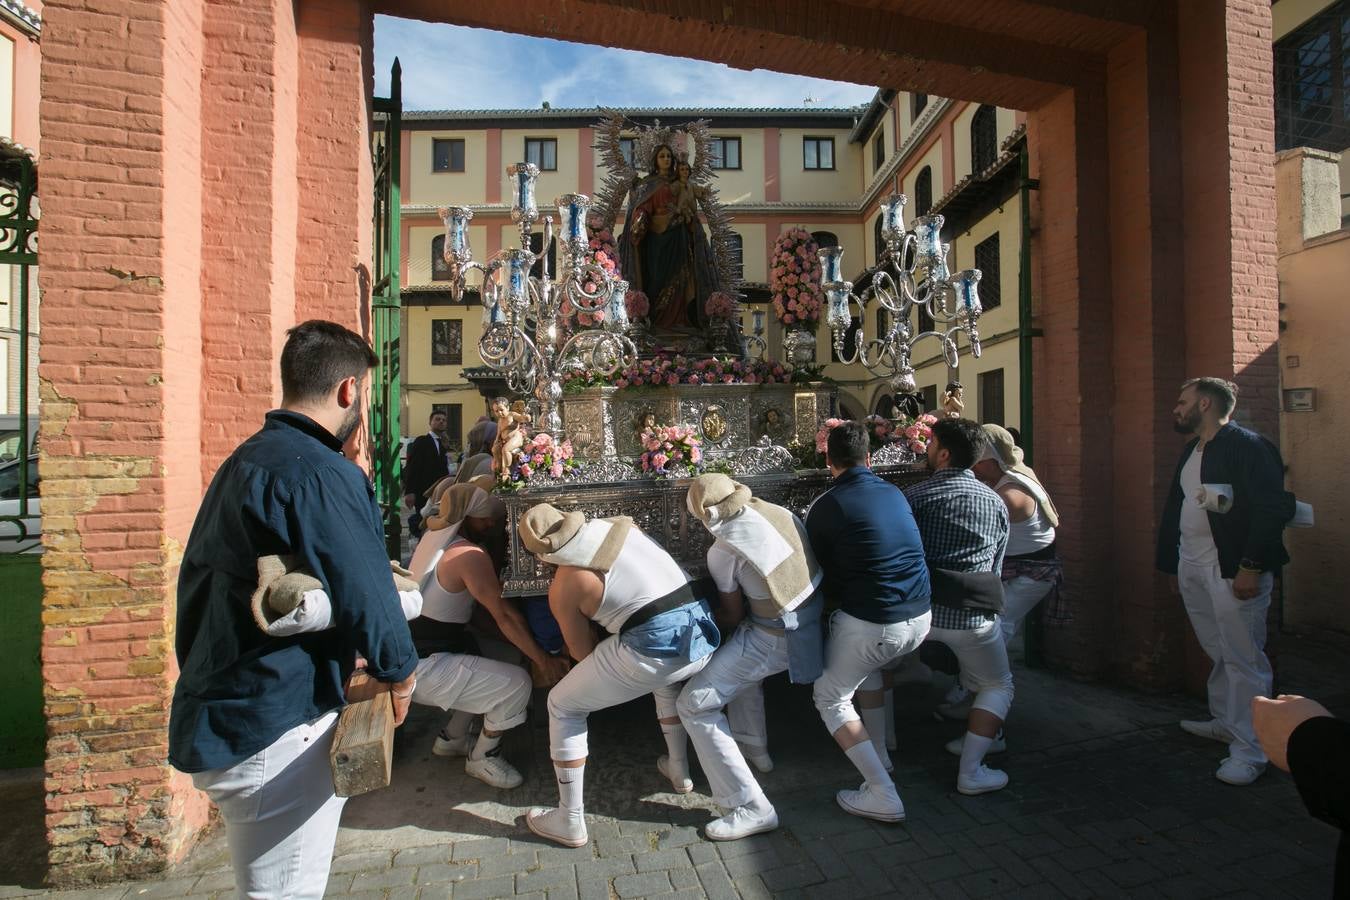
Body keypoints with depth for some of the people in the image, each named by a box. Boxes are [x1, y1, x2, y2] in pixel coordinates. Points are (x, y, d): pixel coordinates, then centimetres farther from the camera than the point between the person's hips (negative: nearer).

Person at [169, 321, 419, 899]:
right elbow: (364, 590, -23)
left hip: (218, 712, 10)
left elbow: (198, 577, 17)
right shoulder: (320, 474, -23)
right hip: (278, 729, -10)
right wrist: (399, 671, -5)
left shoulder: (242, 462, 10)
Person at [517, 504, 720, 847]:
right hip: (703, 637, 7)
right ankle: (679, 770, 50)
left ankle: (569, 822, 24)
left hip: (653, 649, -6)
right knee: (665, 680, 42)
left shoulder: (563, 587, 0)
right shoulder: (619, 524, 12)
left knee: (562, 707, 16)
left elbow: (582, 651, 13)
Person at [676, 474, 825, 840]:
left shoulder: (723, 549, -15)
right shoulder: (780, 512, 1)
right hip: (815, 619, 8)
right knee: (746, 670, 35)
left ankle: (751, 808, 0)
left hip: (775, 639, -8)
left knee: (694, 705, 0)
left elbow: (734, 614, -3)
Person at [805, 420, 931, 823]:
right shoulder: (895, 494, 7)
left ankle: (883, 795, 8)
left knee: (830, 697, 15)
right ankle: (879, 754, 40)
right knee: (867, 664, 34)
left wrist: (835, 603, 23)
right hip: (920, 619, 6)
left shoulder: (824, 507, -8)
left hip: (870, 624, -6)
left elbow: (821, 571, 3)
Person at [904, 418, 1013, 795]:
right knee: (997, 686, 23)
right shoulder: (996, 503, 8)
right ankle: (971, 771, 13)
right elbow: (995, 569, 14)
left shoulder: (913, 496, -2)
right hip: (974, 615, 1)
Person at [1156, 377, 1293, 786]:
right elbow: (1175, 510, 17)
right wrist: (1172, 566, 17)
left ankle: (1249, 750, 6)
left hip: (1233, 570, -8)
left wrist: (1252, 566, -19)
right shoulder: (1191, 452, 16)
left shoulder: (1248, 446, -10)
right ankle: (1223, 721, 31)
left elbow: (1273, 508, -16)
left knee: (1243, 658, -2)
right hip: (1192, 567, 8)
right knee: (1219, 654, 18)